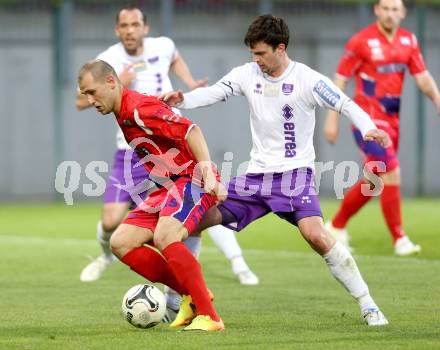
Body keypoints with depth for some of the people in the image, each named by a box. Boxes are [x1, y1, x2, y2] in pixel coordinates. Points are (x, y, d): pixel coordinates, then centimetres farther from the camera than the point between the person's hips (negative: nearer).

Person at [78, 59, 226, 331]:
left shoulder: (138, 108, -17)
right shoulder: (123, 114, 12)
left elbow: (191, 131, -23)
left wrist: (208, 175, -31)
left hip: (193, 179, -10)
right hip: (170, 186, 10)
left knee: (163, 237, -32)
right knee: (120, 243, 0)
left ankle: (208, 316, -26)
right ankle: (192, 294, 2)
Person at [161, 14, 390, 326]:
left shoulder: (307, 80, -10)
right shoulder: (247, 74, 3)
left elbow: (346, 105, -8)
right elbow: (213, 93, -3)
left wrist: (368, 128, -27)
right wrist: (183, 99, -23)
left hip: (295, 173, -5)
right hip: (257, 173, 6)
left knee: (316, 235, -26)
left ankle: (368, 305, -15)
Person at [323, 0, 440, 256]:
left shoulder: (408, 41, 5)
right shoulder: (361, 41, -11)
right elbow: (341, 79, -6)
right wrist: (332, 119, -7)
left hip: (391, 119, 7)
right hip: (369, 119, -7)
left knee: (373, 181, 14)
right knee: (392, 174, -15)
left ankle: (337, 226, 31)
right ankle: (399, 239, -9)